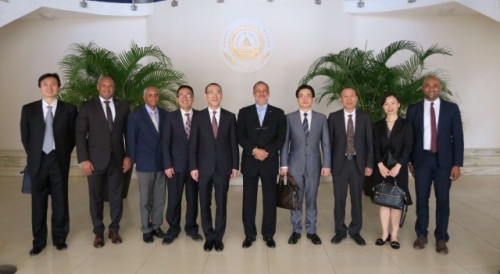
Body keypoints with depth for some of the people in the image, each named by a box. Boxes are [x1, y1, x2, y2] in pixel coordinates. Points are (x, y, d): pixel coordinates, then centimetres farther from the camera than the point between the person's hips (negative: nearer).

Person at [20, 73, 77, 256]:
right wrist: (33, 156, 9)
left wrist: (64, 154, 3)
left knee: (60, 201, 7)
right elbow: (25, 137, 9)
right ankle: (39, 241, 20)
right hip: (38, 161, 1)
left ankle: (59, 238, 21)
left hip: (59, 161, -1)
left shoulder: (69, 109, -1)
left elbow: (73, 136, 5)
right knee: (38, 202, 8)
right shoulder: (29, 109, 3)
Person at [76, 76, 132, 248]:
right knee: (96, 198, 8)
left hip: (117, 159, 2)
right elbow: (80, 134, -3)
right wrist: (83, 159, -10)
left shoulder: (123, 107, 6)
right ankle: (98, 232, 22)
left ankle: (114, 230, 24)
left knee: (116, 197, 8)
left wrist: (128, 156, 0)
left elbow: (128, 133, 7)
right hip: (95, 160, -1)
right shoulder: (87, 106, 0)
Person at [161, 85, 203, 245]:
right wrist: (167, 165, -8)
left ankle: (191, 228, 25)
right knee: (174, 199, 5)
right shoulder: (171, 117, 2)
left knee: (192, 198, 9)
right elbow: (165, 143, -2)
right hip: (176, 165, 0)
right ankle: (173, 229, 20)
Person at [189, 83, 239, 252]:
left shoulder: (230, 117, 3)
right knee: (205, 204, 8)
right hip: (204, 167, 0)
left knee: (221, 204, 6)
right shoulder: (198, 118, 2)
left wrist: (235, 165, 0)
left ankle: (218, 237, 20)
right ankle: (209, 237, 22)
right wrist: (193, 167, -5)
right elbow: (192, 144, 1)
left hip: (223, 167, 0)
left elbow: (233, 143, 3)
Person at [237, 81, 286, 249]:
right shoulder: (244, 112, 7)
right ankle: (249, 234, 17)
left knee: (270, 199, 5)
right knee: (249, 199, 5)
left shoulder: (278, 113, 7)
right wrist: (254, 150, -15)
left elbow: (281, 138, 0)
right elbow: (240, 136, -1)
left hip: (270, 162, 0)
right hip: (250, 162, 0)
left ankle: (268, 234, 17)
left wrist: (267, 151, -13)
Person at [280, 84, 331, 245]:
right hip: (295, 164, 0)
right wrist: (284, 164, -5)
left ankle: (311, 231, 22)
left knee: (311, 200, 9)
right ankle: (296, 231, 20)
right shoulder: (289, 118, 1)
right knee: (295, 200, 7)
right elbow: (285, 143, 0)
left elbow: (325, 143, 3)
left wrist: (326, 165, -2)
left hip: (314, 165, 1)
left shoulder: (321, 118, 4)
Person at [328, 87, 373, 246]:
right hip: (339, 163, -1)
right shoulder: (333, 117, 1)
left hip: (358, 163, 1)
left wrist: (369, 164, -2)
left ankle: (355, 231, 23)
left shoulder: (365, 117, 3)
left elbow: (369, 142, 3)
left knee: (357, 199, 9)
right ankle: (340, 231, 21)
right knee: (339, 199, 6)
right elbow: (329, 142, 1)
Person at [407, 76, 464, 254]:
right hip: (422, 159, 1)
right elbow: (409, 137, 5)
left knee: (443, 200, 5)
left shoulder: (451, 108, 0)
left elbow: (458, 137, -1)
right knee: (422, 199, 7)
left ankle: (441, 238, 18)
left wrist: (457, 164, -6)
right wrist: (409, 161, 4)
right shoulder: (413, 110, 2)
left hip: (444, 160, 0)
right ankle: (421, 234, 22)